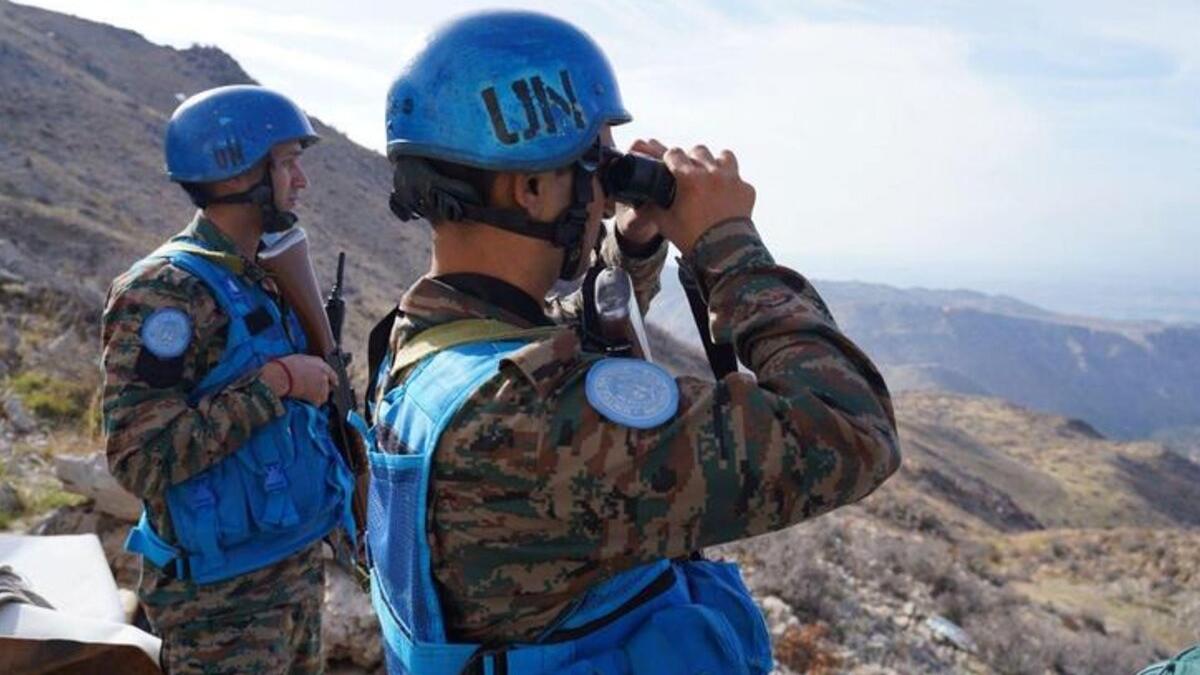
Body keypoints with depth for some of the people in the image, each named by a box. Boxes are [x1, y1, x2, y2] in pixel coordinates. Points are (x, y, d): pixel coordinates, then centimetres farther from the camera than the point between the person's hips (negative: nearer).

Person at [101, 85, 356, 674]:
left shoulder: (264, 279, 7)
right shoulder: (165, 292, -19)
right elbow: (140, 459, -25)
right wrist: (274, 381, -24)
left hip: (298, 565, 8)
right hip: (223, 597, -7)